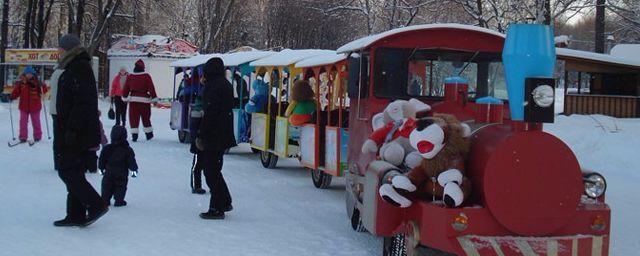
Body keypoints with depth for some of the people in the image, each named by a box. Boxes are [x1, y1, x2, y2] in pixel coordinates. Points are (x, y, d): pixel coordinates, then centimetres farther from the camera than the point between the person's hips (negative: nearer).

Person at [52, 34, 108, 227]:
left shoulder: (79, 70, -15)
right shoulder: (76, 68, 17)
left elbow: (82, 103, -23)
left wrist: (72, 129, -24)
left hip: (74, 134, -10)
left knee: (68, 171, -8)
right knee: (74, 172, 12)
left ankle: (96, 205, -6)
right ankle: (76, 215, 16)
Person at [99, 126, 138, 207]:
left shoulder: (107, 148, -3)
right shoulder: (127, 150, -7)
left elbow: (102, 159, 3)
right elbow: (131, 161, -5)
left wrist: (101, 168, 16)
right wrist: (134, 170, 5)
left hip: (109, 173, 1)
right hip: (122, 174, -1)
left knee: (107, 186, 12)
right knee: (120, 187, 7)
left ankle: (105, 200, 14)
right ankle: (119, 201, 3)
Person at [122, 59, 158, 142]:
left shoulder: (130, 77, 3)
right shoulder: (146, 76, -6)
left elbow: (126, 88, 10)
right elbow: (151, 88, -7)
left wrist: (125, 97, 25)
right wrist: (154, 98, -2)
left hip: (133, 99, 1)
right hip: (144, 100, -1)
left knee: (134, 118, 4)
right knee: (146, 118, 12)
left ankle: (134, 135, -4)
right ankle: (149, 134, 21)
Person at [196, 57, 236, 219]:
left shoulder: (213, 86, -15)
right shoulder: (226, 85, 13)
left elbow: (209, 113, -19)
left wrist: (201, 136, -15)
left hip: (214, 136, -9)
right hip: (224, 135, 9)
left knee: (211, 171, -3)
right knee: (214, 169, 20)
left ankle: (217, 209, -1)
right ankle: (224, 202, 26)